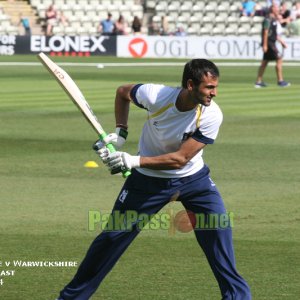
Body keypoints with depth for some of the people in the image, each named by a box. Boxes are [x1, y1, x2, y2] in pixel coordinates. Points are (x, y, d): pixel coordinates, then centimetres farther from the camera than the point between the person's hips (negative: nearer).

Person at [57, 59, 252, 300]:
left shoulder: (211, 115, -25)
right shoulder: (155, 95, -26)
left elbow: (180, 159, -26)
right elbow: (123, 92, -2)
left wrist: (133, 161, -33)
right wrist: (120, 133, -12)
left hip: (192, 178, 1)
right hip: (149, 180, -1)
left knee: (219, 228, -14)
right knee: (114, 236, 0)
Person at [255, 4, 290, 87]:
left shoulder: (274, 20, 18)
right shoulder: (268, 20, -13)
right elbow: (265, 32, -19)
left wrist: (282, 42, 23)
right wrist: (265, 45, -23)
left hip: (271, 43, 10)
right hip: (268, 43, -10)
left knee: (264, 62, 10)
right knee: (279, 59, -9)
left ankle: (258, 82, 11)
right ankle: (280, 81, -8)